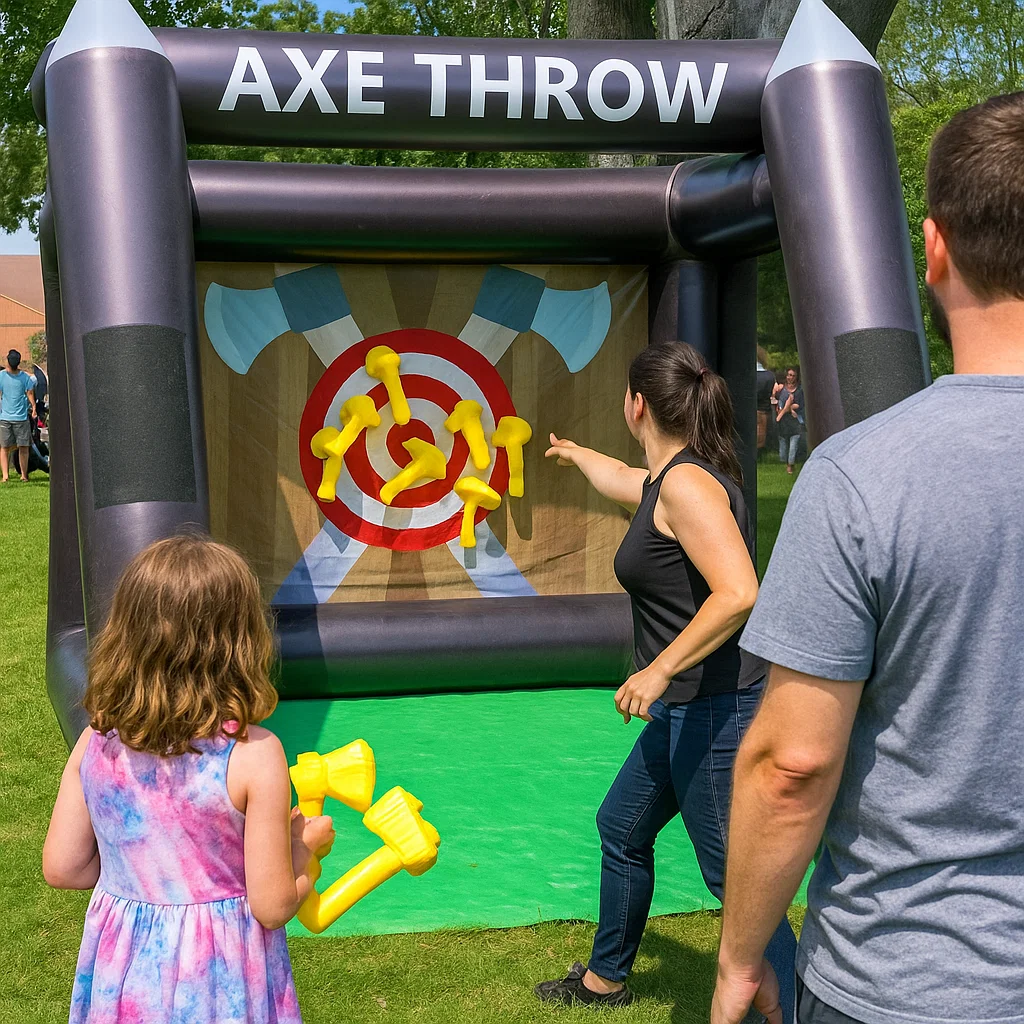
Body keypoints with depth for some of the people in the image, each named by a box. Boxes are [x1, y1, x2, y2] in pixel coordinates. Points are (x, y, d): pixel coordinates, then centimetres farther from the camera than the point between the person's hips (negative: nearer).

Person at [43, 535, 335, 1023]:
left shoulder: (96, 743, -8)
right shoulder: (254, 756, -20)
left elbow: (61, 868, 2)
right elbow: (273, 907, -16)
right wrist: (305, 845, 3)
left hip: (119, 978, 4)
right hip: (219, 982, -4)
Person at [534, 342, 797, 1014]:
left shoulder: (687, 484, -20)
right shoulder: (665, 479, 10)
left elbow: (737, 594, -30)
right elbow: (621, 480, 36)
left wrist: (659, 670, -26)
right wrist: (574, 453, 55)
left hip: (717, 710, -11)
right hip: (687, 709, 11)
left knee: (735, 875, -4)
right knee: (623, 828, 24)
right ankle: (606, 978, 42)